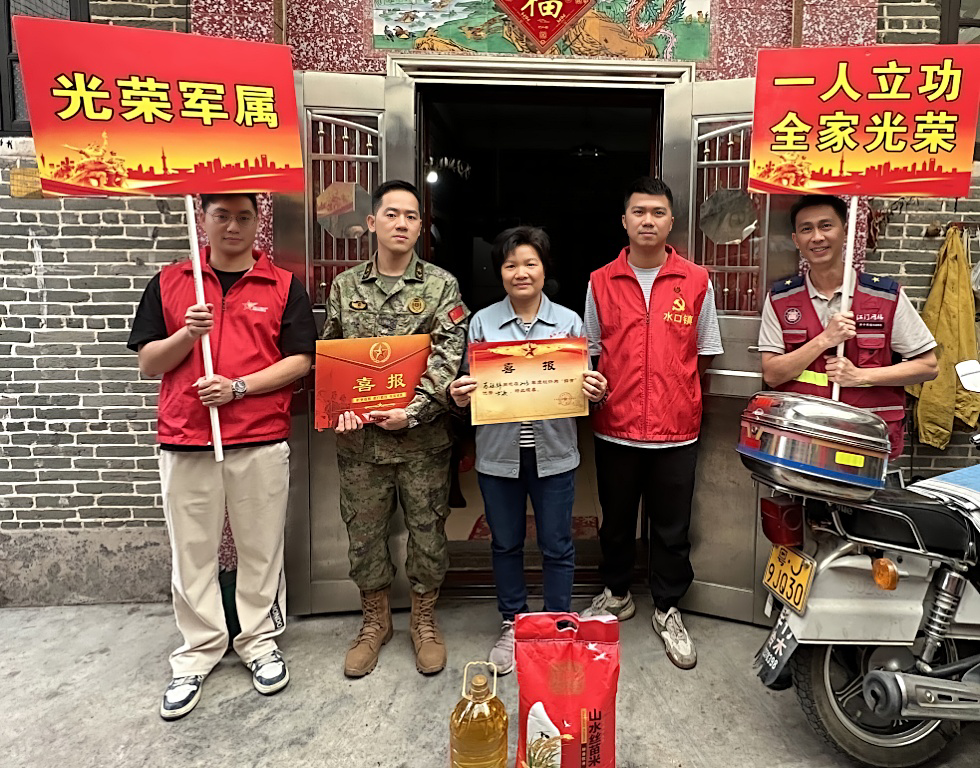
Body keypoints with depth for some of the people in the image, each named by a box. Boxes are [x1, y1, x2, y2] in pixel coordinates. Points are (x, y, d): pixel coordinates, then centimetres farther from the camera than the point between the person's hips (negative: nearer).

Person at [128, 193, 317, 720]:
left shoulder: (283, 286, 5)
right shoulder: (169, 282, 9)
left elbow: (300, 361, -2)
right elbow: (147, 363, 7)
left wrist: (239, 387, -14)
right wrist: (187, 333, -12)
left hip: (261, 442, -1)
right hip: (184, 441, 2)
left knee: (260, 550, 8)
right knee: (192, 553, 10)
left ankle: (260, 642, 26)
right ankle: (198, 651, 26)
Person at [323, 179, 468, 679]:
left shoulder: (441, 286, -1)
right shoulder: (345, 286, 7)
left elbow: (448, 360, -9)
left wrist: (413, 412, -18)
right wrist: (340, 407, -8)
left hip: (423, 436, -2)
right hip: (359, 436, 2)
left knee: (427, 530, 9)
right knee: (364, 531, 12)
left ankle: (424, 621, 31)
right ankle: (375, 621, 34)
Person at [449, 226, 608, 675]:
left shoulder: (568, 322, 2)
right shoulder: (482, 322, 2)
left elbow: (583, 385, 5)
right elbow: (471, 384, 5)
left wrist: (596, 393, -17)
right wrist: (460, 397, -16)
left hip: (553, 452, -1)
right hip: (499, 453, 1)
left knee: (556, 546, 9)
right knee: (505, 544, 15)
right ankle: (512, 626, 35)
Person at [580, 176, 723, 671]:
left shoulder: (696, 282, 0)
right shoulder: (601, 282, 2)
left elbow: (705, 354, 7)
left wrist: (671, 384, -2)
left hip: (676, 429, -1)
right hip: (615, 427, 1)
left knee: (672, 528, 11)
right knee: (616, 520, 17)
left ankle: (667, 610, 31)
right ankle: (616, 594, 40)